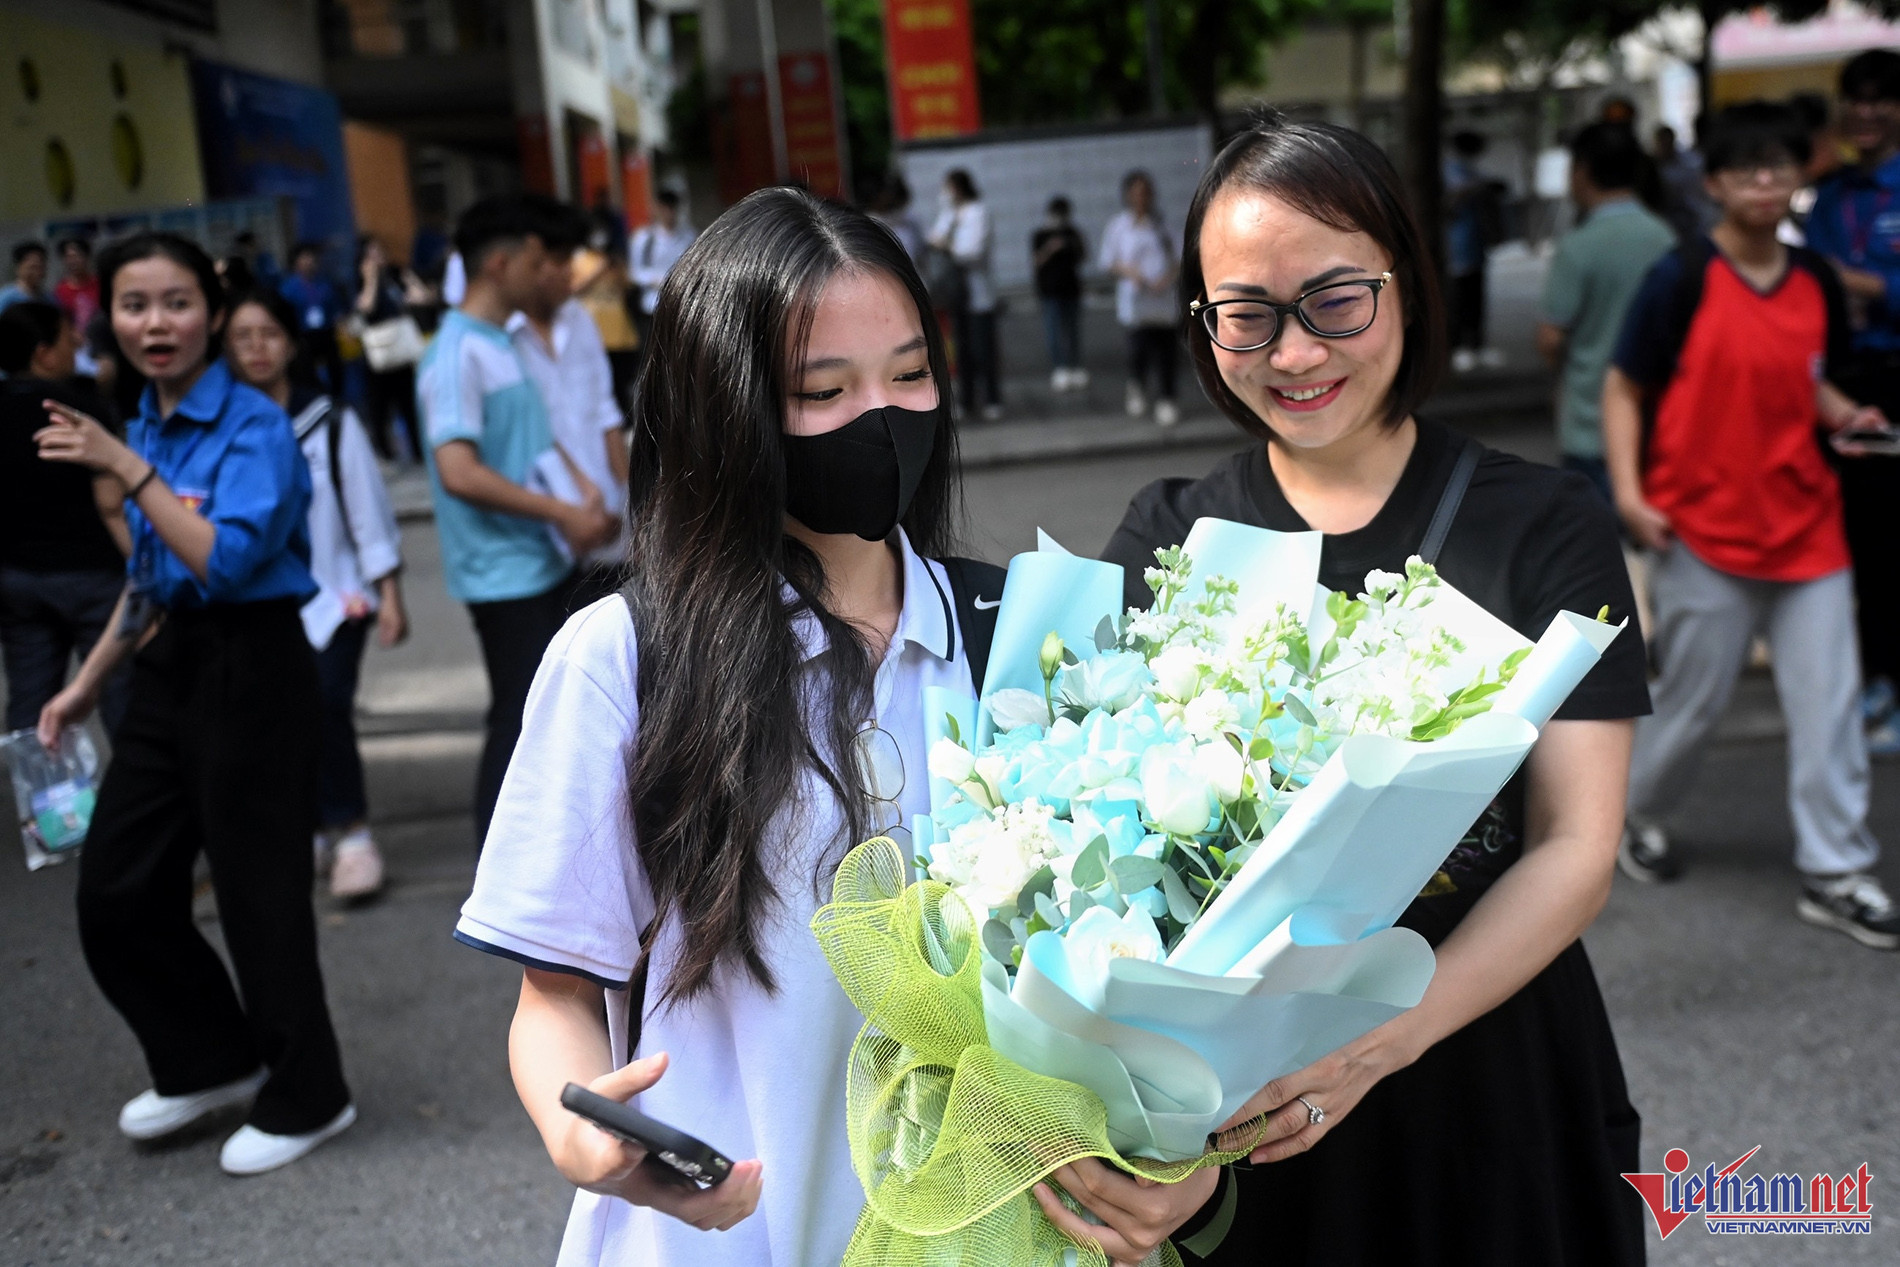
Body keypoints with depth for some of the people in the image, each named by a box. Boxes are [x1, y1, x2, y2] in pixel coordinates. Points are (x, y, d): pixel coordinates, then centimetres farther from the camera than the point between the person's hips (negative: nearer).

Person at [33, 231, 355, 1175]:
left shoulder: (255, 426, -13)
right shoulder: (145, 425, 9)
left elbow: (226, 559, -24)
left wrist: (127, 469, -24)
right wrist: (88, 680, 20)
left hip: (250, 670, -8)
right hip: (167, 668, 8)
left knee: (258, 890, 2)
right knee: (115, 893, 12)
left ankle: (304, 1098, 23)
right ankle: (209, 1062, 35)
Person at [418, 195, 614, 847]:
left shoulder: (504, 343, 12)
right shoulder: (457, 354, -17)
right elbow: (459, 472, -26)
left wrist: (584, 494, 6)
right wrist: (562, 514, -20)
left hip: (543, 561, 9)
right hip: (504, 570, -9)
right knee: (516, 721, -3)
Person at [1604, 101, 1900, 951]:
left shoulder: (1817, 283, 8)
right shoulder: (1682, 280, -9)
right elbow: (1622, 388, -7)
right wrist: (1630, 494, -17)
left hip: (1807, 525, 5)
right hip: (1706, 529, -5)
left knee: (1830, 698, 4)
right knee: (1693, 696, 7)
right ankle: (1638, 816, 33)